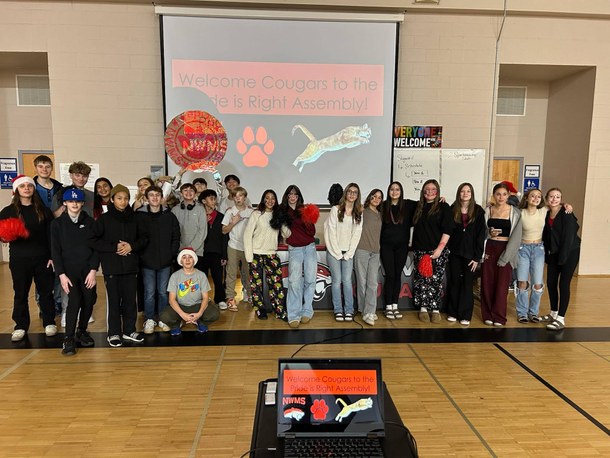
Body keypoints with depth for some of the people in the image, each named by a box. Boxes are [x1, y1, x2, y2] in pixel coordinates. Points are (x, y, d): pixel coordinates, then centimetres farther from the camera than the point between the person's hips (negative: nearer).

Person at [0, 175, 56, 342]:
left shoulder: (43, 210, 3)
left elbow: (51, 234, 3)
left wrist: (52, 256, -2)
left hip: (42, 258, 0)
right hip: (19, 260, 0)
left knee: (46, 291, 9)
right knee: (20, 294, 9)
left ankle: (49, 322, 23)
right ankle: (21, 326, 22)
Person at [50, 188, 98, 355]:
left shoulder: (90, 222, 6)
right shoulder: (57, 223, 4)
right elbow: (55, 250, 1)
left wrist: (93, 270, -7)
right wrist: (61, 274, -8)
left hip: (88, 269, 2)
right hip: (69, 269, -1)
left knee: (89, 301, 0)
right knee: (74, 300, -17)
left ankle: (82, 332, 23)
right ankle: (69, 339, -5)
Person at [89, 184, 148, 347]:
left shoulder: (134, 218, 6)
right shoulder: (104, 219, -1)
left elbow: (144, 238, 10)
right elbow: (93, 241, -5)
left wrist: (132, 246, -9)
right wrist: (114, 248, -13)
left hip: (131, 266, 3)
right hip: (112, 267, -2)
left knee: (130, 300, 8)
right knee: (114, 300, 3)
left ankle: (129, 330, 23)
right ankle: (114, 333, 17)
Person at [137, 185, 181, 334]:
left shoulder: (169, 216, 4)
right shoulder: (140, 216, -1)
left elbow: (176, 238, 6)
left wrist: (171, 254, -2)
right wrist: (141, 255, -7)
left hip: (165, 262, 2)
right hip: (147, 262, -1)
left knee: (163, 292, 9)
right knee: (149, 292, 4)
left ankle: (163, 319, 21)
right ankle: (149, 320, 18)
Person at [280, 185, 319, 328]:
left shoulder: (304, 210, 3)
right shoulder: (282, 211, 4)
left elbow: (312, 232, -3)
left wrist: (309, 222, -18)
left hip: (309, 247, 1)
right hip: (294, 249, -1)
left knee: (310, 280, 2)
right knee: (294, 281, -10)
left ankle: (307, 311, 13)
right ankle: (293, 315, -6)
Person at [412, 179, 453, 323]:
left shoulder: (443, 207, -1)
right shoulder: (418, 206, 12)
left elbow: (447, 230, -8)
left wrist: (439, 249, -15)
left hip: (437, 251, -4)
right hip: (420, 250, 4)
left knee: (436, 280, -1)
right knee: (421, 280, 4)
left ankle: (435, 309, 9)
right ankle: (423, 308, 13)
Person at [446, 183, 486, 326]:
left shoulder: (478, 211, -2)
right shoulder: (452, 209, 3)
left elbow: (481, 235, -4)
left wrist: (477, 257, -8)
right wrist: (446, 249, -8)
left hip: (470, 253, -1)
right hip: (455, 252, 2)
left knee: (467, 284, 4)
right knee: (454, 282, 8)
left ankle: (465, 315, 12)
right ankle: (452, 313, 18)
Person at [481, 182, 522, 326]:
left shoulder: (515, 213, -1)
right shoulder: (487, 211, 6)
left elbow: (515, 237, -5)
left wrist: (504, 258, -11)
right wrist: (489, 233, -11)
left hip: (506, 250, -2)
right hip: (489, 249, 2)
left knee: (502, 284, -1)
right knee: (487, 283, 4)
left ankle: (499, 317, 12)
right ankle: (488, 315, 16)